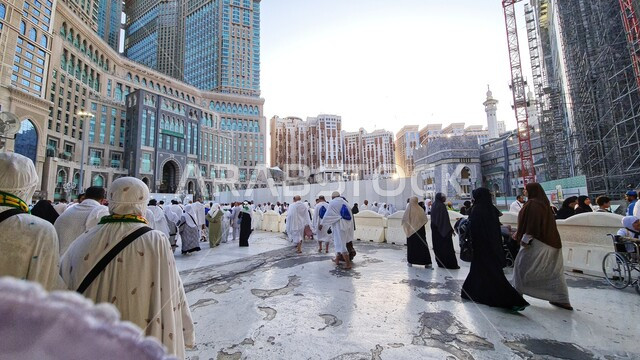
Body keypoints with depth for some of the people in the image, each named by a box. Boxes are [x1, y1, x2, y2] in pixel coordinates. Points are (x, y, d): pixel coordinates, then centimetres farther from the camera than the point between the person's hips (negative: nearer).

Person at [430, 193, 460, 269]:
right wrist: (450, 229, -12)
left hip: (435, 229, 8)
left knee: (438, 246, 11)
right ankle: (451, 264, 3)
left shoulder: (433, 205, 7)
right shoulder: (442, 206, -16)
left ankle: (440, 263, 17)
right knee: (447, 246, -2)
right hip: (443, 230, -8)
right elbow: (446, 219, -17)